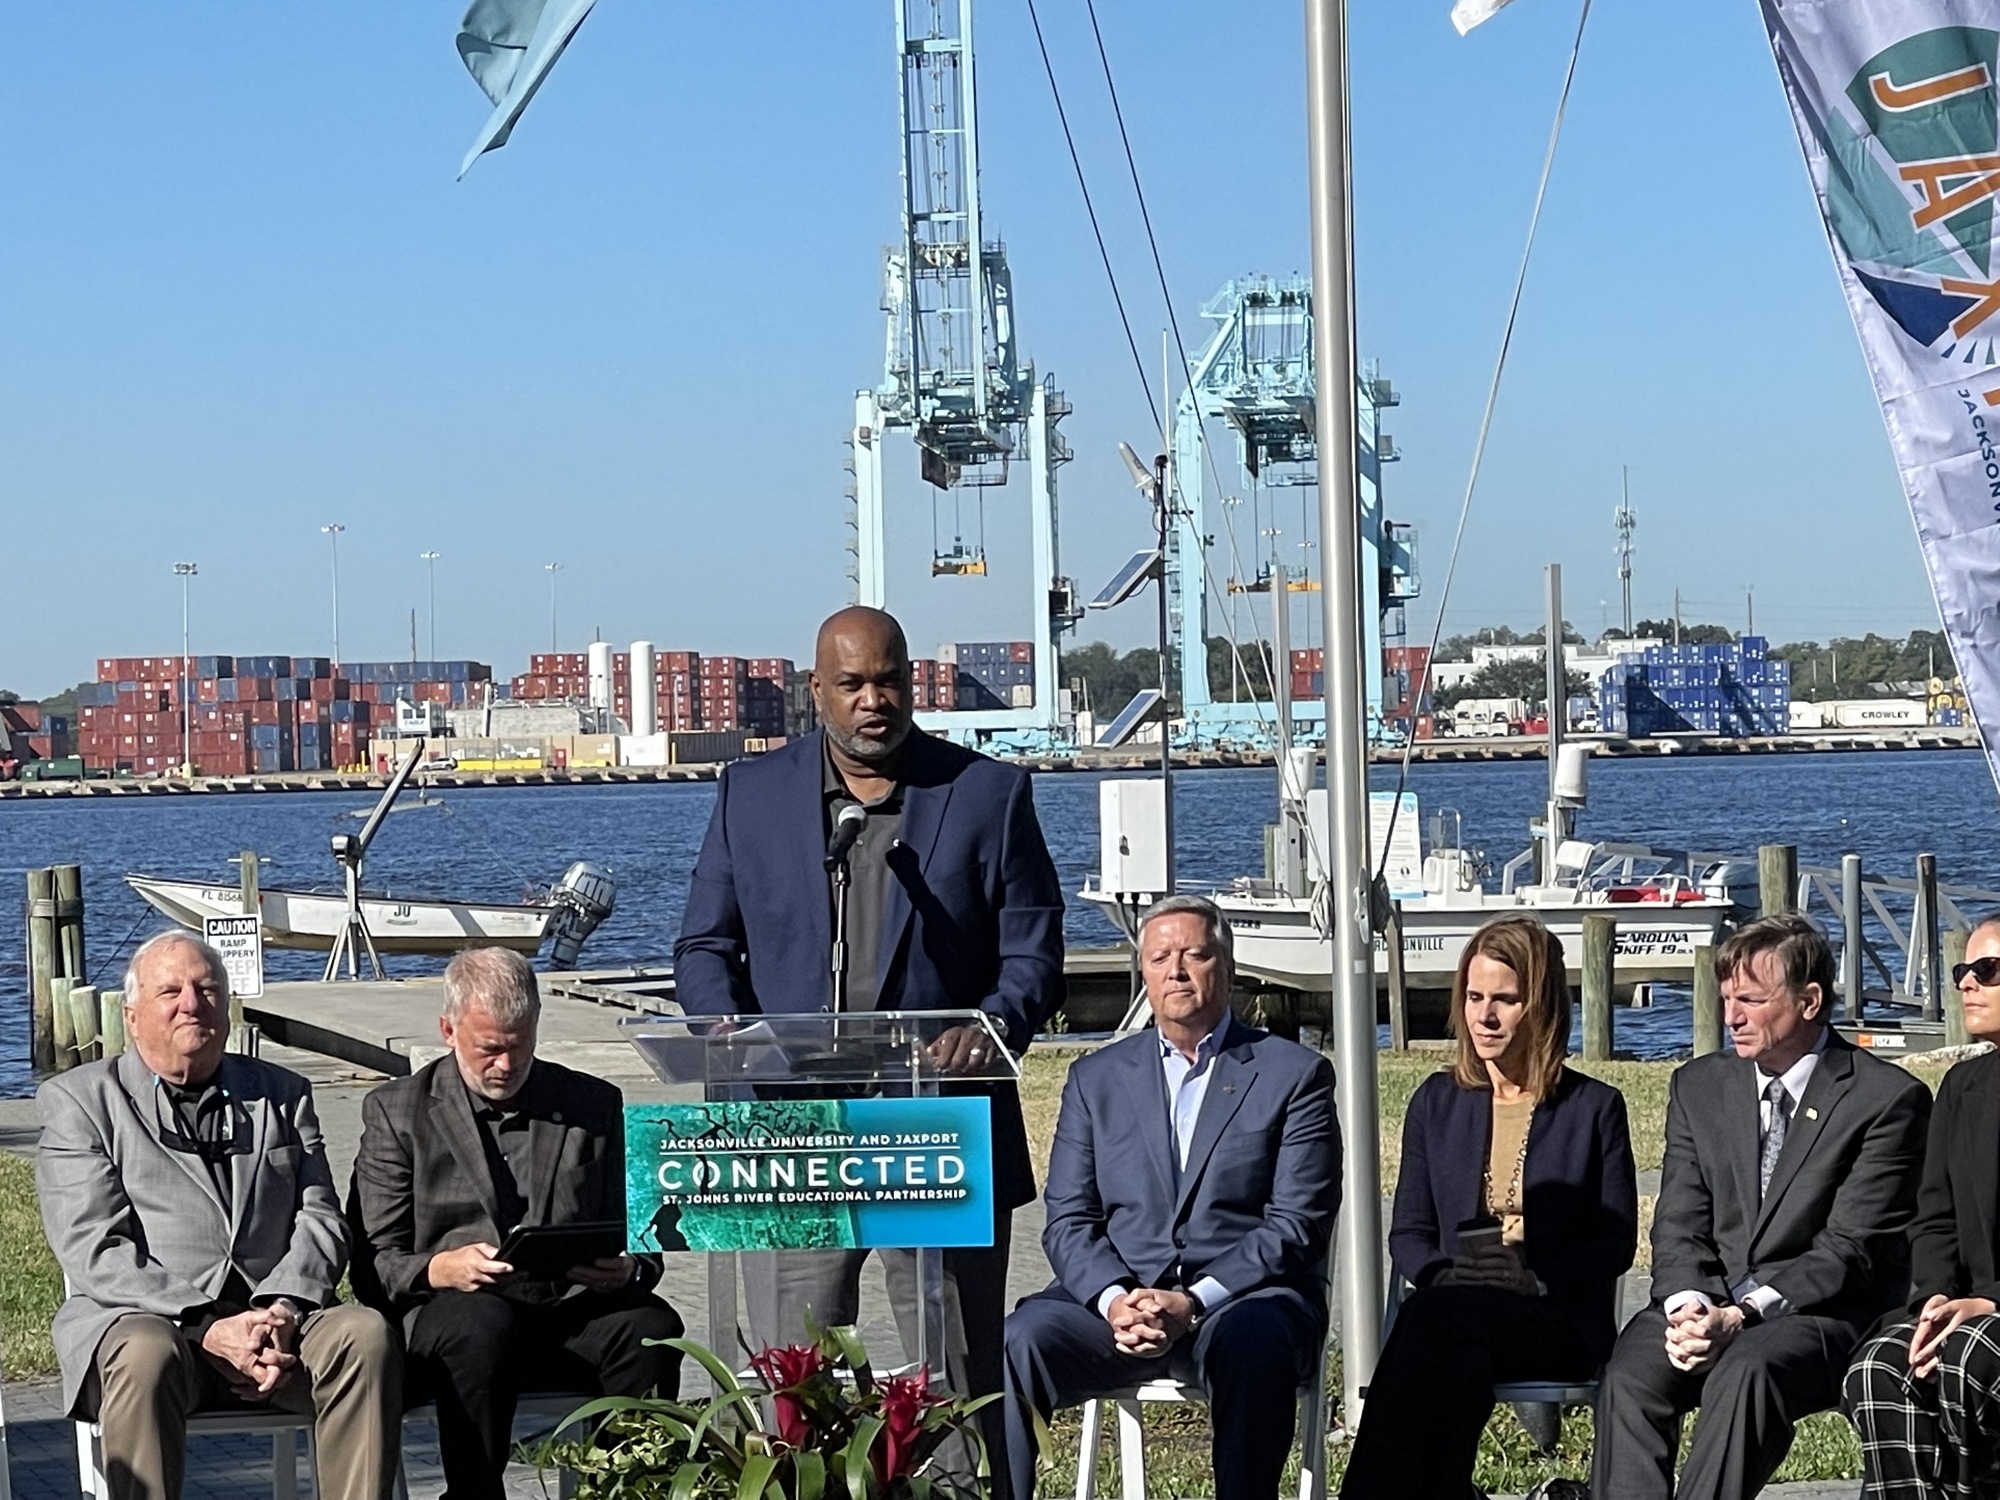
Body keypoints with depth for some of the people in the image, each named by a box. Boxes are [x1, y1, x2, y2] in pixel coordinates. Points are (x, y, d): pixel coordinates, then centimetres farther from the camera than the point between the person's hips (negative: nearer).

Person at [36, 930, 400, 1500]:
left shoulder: (283, 1095, 22)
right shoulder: (79, 1100, 9)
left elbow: (320, 1218, 12)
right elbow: (93, 1250, -3)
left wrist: (282, 1310, -11)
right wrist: (207, 1330, -16)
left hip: (277, 1321, 3)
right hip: (143, 1316, -3)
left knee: (366, 1334, -28)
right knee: (146, 1357, -38)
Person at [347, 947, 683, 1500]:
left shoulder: (594, 1105, 15)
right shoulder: (397, 1111, 8)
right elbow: (372, 1265, 2)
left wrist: (628, 1268, -9)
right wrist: (441, 1267, -20)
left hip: (573, 1314, 2)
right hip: (448, 1310, -2)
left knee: (651, 1325, -29)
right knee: (481, 1323, -37)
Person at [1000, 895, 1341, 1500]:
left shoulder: (1293, 1074, 8)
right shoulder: (1096, 1078, 18)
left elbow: (1298, 1224, -2)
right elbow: (1068, 1221, 10)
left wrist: (1193, 1302, -15)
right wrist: (1113, 1299, -12)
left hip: (1242, 1297, -2)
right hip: (1115, 1295, 2)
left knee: (1254, 1348, -38)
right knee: (1015, 1344, -28)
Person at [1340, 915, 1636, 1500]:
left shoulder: (1594, 1108, 9)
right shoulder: (1437, 1102, 17)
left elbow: (1617, 1241, 4)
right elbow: (1408, 1233, 14)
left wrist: (1537, 1277, -14)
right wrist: (1443, 1276, -9)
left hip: (1562, 1324, -2)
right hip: (1455, 1317, 2)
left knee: (1433, 1317, -36)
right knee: (1459, 1367, -38)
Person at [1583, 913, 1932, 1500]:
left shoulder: (1888, 1098, -4)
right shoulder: (1699, 1085, 13)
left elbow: (1849, 1250, -9)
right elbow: (1679, 1227, 9)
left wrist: (1743, 1314, -20)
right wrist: (1688, 1306, -13)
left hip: (1822, 1314, -4)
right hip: (1707, 1303, 4)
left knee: (1745, 1370, -37)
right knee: (1628, 1376, -28)